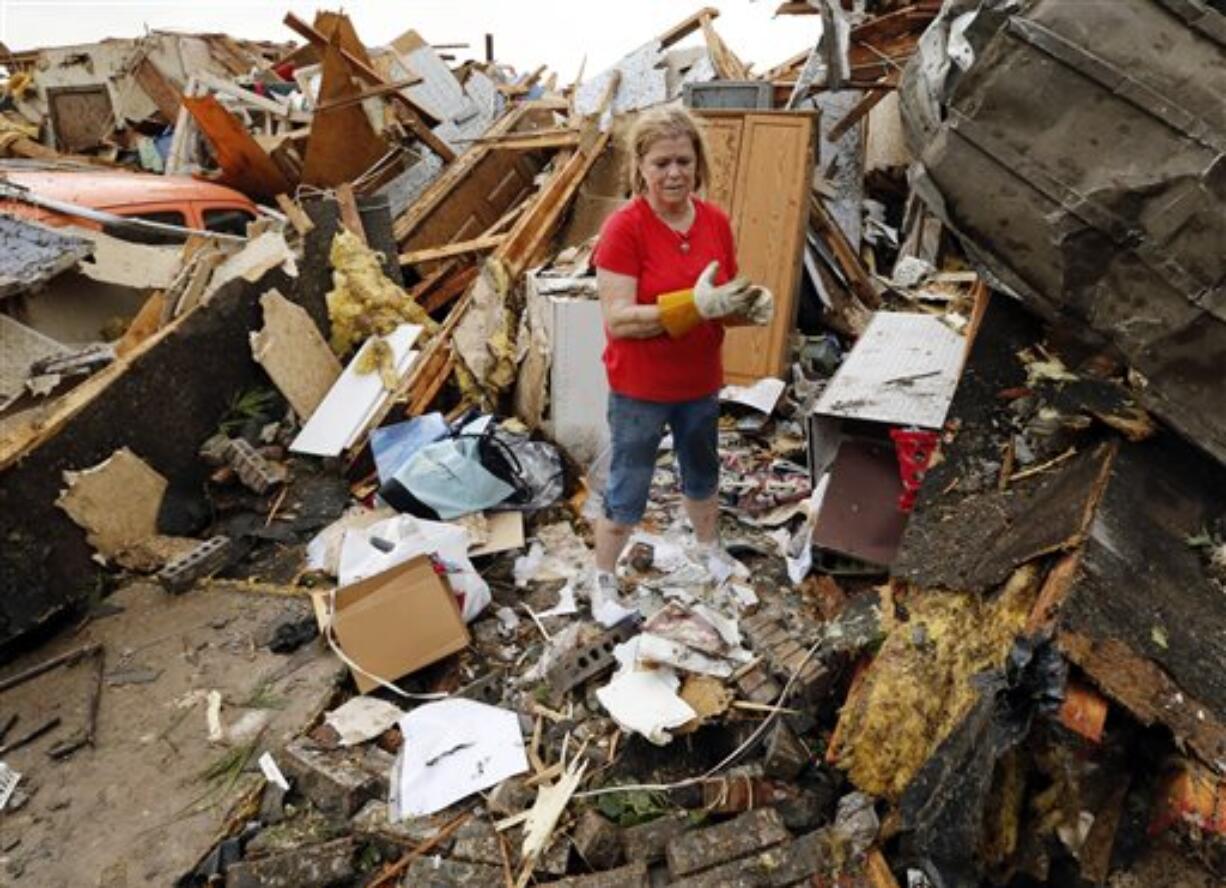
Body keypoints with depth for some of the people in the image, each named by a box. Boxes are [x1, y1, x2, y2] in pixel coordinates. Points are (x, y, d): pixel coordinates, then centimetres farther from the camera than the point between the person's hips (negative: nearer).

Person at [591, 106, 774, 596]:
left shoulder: (717, 222, -3)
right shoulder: (623, 228, -19)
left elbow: (725, 302, 7)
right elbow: (617, 320, -25)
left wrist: (752, 306, -16)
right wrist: (695, 304, -34)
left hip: (701, 384, 5)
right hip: (639, 391, -5)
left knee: (703, 477, 26)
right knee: (626, 496, 9)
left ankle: (711, 552, 51)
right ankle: (604, 581, 31)